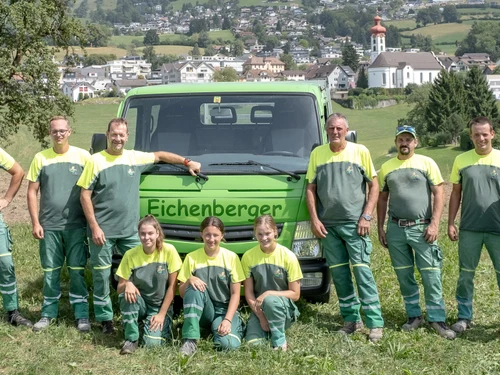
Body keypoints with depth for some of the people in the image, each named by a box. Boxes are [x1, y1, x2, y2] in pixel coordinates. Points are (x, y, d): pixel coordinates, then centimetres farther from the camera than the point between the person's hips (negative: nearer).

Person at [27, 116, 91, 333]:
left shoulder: (83, 156, -1)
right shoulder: (40, 158, 2)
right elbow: (32, 192, 4)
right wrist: (35, 223, -2)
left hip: (76, 225, -1)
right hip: (49, 226, 1)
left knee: (77, 271, 3)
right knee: (50, 272, 9)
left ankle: (81, 315, 11)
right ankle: (49, 313, 21)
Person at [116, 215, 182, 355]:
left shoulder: (168, 251, -14)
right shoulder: (130, 255, -9)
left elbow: (172, 286, -10)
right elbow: (119, 288, -6)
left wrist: (161, 314, -12)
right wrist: (127, 285, -30)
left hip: (161, 306, -2)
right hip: (139, 304, 2)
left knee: (152, 343, -24)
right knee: (127, 293, -32)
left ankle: (163, 325, 10)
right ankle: (131, 339, -15)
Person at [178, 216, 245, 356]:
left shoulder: (231, 257, -4)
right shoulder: (192, 258, -2)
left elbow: (235, 294, -5)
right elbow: (182, 293, -1)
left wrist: (227, 319, -18)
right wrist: (189, 280, -23)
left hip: (225, 310, -1)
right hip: (202, 311, 1)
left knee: (228, 344, -31)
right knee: (194, 289, -32)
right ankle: (189, 341, -29)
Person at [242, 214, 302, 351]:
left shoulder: (288, 256, -10)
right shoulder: (248, 257, -3)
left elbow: (295, 294, -7)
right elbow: (248, 292, 0)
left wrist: (268, 294, -19)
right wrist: (261, 316, -12)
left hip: (284, 309, -2)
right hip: (259, 308, 2)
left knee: (270, 301, -37)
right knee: (253, 342, -25)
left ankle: (280, 342, -15)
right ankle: (266, 328, 9)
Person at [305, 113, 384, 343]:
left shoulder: (360, 152, 1)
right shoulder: (317, 154, 8)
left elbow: (374, 186, 2)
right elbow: (310, 188, 10)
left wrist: (366, 216, -7)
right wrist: (314, 219, 1)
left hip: (354, 224, -3)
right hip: (327, 226, 3)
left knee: (362, 271, -8)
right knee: (339, 274, 7)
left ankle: (375, 323, -5)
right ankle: (351, 319, 18)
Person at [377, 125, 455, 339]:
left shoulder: (426, 163, 1)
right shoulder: (387, 167, 10)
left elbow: (439, 194, -2)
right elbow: (382, 199, 15)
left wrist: (434, 224, -10)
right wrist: (380, 228, 10)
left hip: (421, 228, -3)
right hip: (395, 229, 3)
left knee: (431, 276, -4)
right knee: (404, 276, 9)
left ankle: (437, 319, 4)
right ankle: (414, 315, 21)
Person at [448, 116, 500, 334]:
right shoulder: (462, 160, 4)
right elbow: (456, 193, 9)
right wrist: (450, 223, 5)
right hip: (469, 229, 1)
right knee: (466, 274, 8)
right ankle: (464, 317, 21)